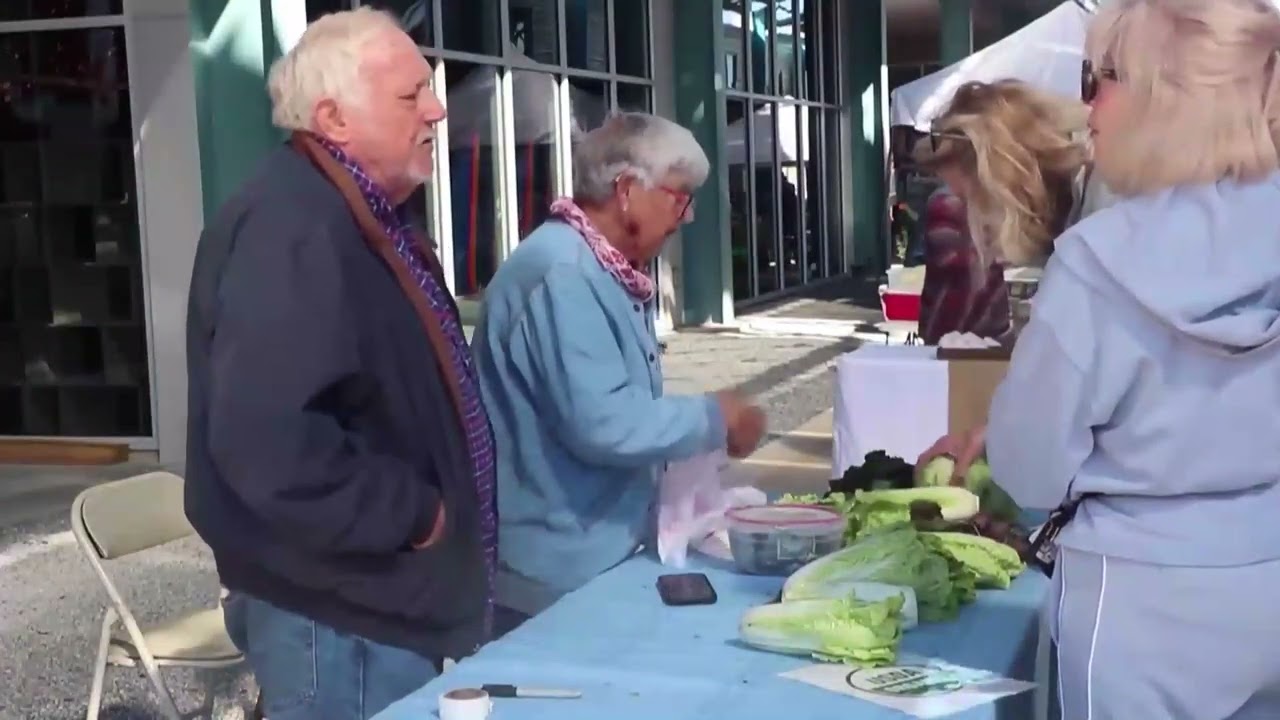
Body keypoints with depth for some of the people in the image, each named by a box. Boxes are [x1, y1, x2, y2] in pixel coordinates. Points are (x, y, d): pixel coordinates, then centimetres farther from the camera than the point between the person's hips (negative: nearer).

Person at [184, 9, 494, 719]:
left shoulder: (361, 219, 11)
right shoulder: (290, 230, -24)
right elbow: (265, 440, -35)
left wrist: (438, 507, 12)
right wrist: (413, 513, -22)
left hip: (384, 593, 10)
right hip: (340, 610, -10)